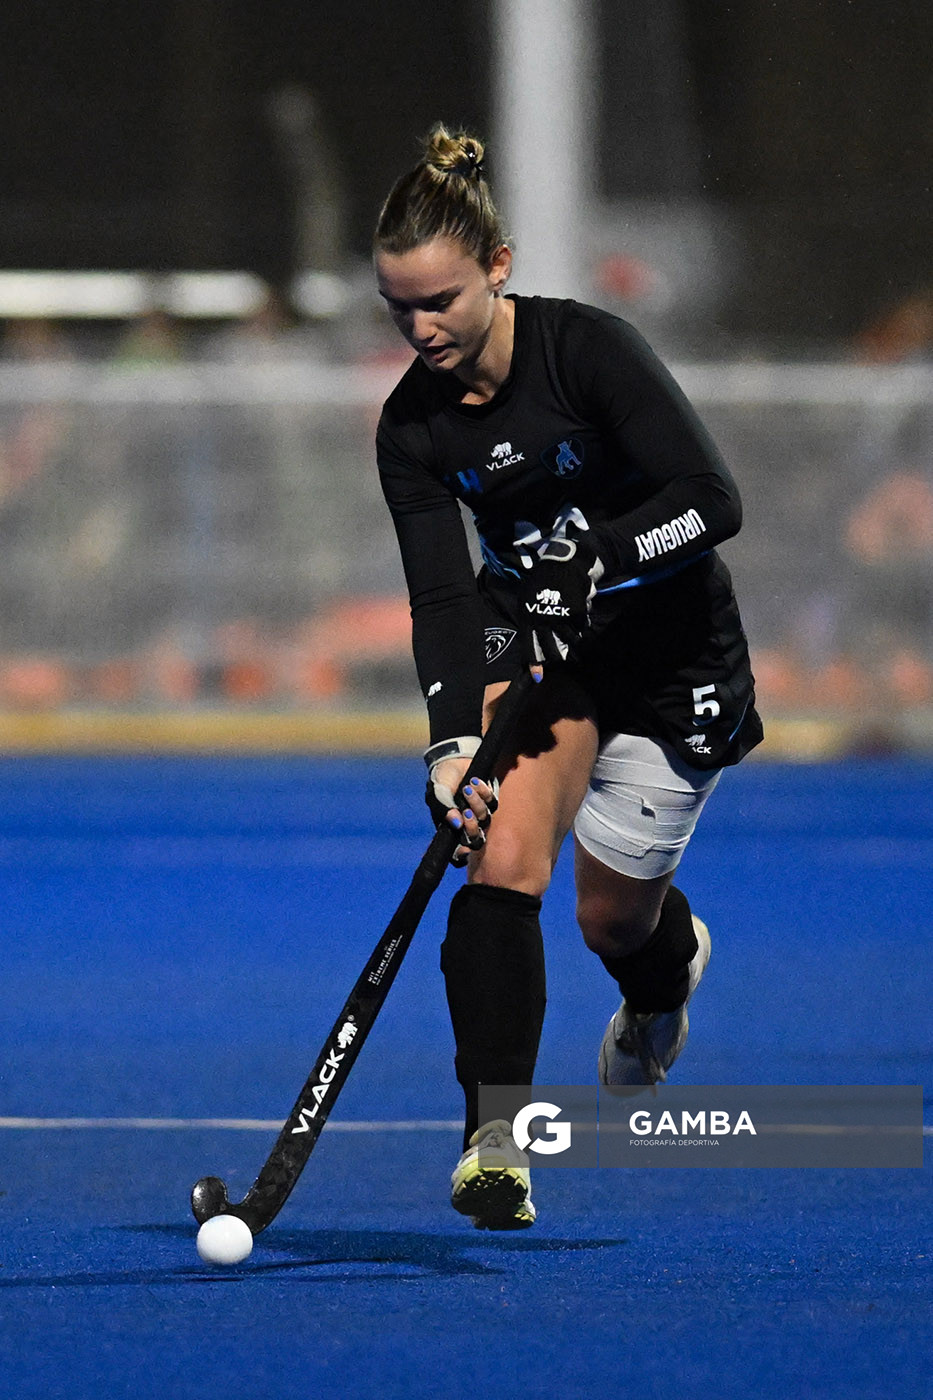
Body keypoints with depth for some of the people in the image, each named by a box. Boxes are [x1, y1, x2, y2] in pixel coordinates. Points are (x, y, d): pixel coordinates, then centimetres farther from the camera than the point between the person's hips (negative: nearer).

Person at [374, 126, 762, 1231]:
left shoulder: (585, 349, -23)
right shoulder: (411, 426, -11)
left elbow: (710, 502, -24)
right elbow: (441, 598, -16)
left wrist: (595, 561, -36)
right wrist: (452, 742, -30)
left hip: (671, 643, -3)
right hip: (532, 640, 3)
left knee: (612, 915, 8)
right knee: (503, 860, -23)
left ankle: (669, 965, 48)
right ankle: (493, 1138, -21)